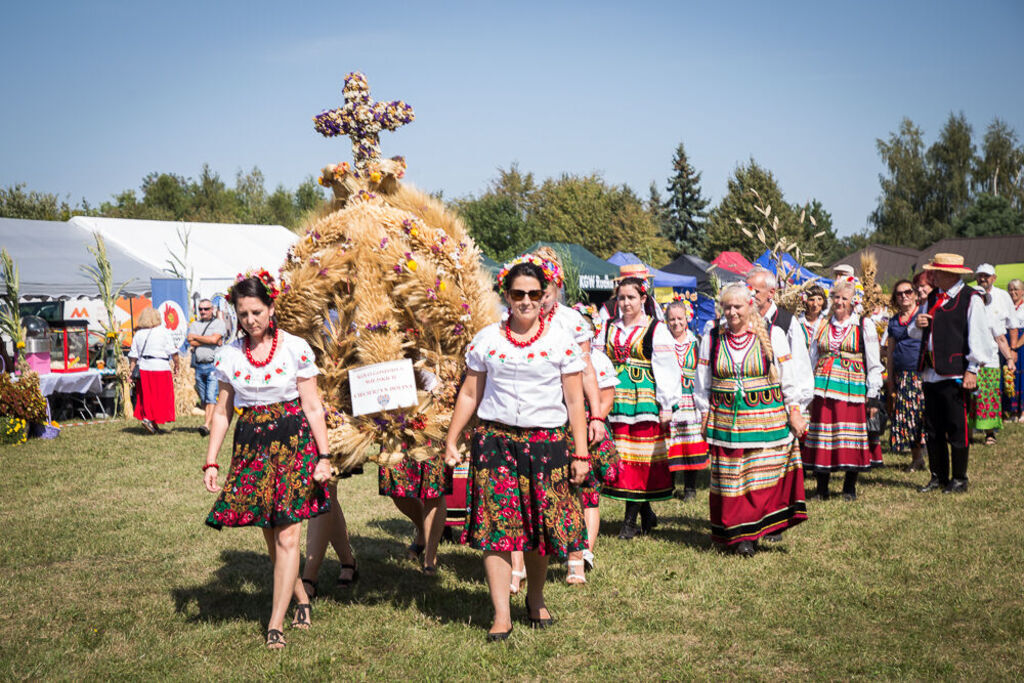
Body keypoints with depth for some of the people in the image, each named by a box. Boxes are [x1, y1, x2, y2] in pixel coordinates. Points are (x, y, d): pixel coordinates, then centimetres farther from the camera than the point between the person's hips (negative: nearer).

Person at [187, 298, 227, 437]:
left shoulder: (219, 323, 4)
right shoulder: (194, 325, 16)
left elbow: (214, 338, -13)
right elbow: (192, 342, 0)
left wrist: (195, 336, -1)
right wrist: (210, 341, -7)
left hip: (214, 365, -5)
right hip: (199, 366, 5)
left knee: (211, 397, -14)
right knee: (203, 399, 7)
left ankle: (206, 425, -21)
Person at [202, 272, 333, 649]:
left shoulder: (296, 348, -4)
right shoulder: (229, 355, 4)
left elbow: (313, 407, -1)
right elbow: (222, 412, 10)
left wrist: (324, 455, -6)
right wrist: (210, 462, 5)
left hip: (293, 441, -3)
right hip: (251, 445, 3)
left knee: (287, 536, -6)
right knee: (270, 535, 9)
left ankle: (276, 624, 0)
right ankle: (301, 599, 31)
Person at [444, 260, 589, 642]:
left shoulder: (561, 342, 3)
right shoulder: (486, 340, 7)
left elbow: (575, 402, 3)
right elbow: (469, 394, 12)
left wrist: (580, 454, -1)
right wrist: (451, 441, 9)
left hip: (546, 443, 0)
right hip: (495, 440, 1)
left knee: (541, 524, 5)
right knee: (496, 527, -6)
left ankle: (536, 599, 28)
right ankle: (501, 615, -2)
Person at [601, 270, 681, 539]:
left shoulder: (656, 329, -1)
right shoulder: (609, 329, 13)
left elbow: (666, 370, -3)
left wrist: (666, 406, -7)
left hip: (646, 400, -5)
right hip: (617, 400, 5)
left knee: (639, 456, -5)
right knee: (620, 455, 2)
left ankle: (631, 519, 1)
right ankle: (646, 514, 14)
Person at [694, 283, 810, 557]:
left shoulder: (772, 335, 2)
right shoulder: (712, 339, 7)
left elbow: (789, 378, 4)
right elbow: (703, 384, 13)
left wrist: (795, 411, 0)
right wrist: (705, 416, 8)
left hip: (768, 418, -1)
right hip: (726, 419, 2)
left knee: (768, 474, -5)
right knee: (732, 478, 0)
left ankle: (771, 523, 9)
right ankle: (741, 535, 8)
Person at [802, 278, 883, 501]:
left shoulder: (865, 326, 3)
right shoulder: (822, 327, 14)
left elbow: (873, 364, 2)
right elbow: (812, 361, 17)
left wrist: (872, 395, -3)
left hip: (852, 389, -3)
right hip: (823, 389, 3)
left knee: (851, 435, -1)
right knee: (821, 433, 1)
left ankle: (850, 488, 12)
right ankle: (822, 488, 10)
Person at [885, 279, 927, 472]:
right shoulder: (894, 321, 15)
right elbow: (890, 351, 18)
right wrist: (890, 378, 16)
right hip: (902, 376, 5)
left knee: (926, 413, -10)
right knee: (907, 417, 4)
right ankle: (916, 458, 13)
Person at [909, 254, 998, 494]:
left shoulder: (971, 298, -7)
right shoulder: (933, 297, 15)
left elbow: (978, 336, -9)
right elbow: (918, 334, 25)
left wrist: (972, 370, -13)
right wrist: (918, 325, 1)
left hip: (955, 375, -7)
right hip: (930, 373, 7)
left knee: (957, 430, -1)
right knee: (932, 429, 11)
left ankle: (959, 479, 10)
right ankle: (938, 477, 21)